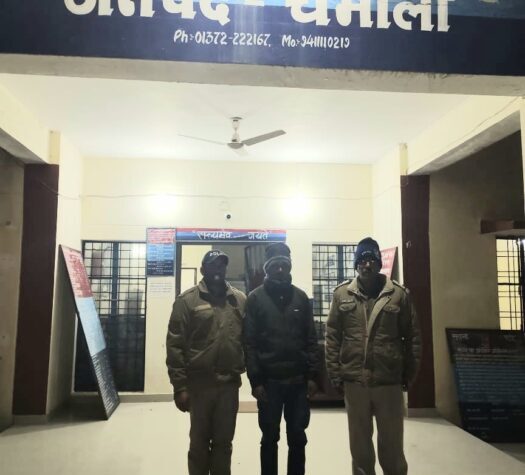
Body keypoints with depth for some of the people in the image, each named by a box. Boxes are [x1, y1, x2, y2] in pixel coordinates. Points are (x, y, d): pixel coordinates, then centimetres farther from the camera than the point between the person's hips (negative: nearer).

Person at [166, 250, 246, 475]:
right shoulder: (187, 300, -4)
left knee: (224, 442, 14)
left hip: (230, 383, 2)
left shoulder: (240, 300, 5)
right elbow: (175, 345, -6)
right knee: (199, 441, 12)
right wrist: (180, 386, -10)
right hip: (199, 383, -2)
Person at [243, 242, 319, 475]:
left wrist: (312, 375, -1)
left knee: (297, 438, 12)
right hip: (269, 381, -2)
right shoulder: (255, 298, -2)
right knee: (270, 438, 11)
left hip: (299, 380, 2)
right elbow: (250, 343, -5)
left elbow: (311, 339, 5)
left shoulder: (301, 297, 6)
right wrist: (255, 380, -10)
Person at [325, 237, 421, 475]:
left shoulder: (399, 294, -1)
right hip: (354, 382, 1)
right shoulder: (342, 294, 2)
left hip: (389, 381, -1)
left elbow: (412, 337, 3)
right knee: (359, 444, 15)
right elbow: (332, 336, 2)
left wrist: (408, 373, 1)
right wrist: (335, 373, -1)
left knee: (392, 445, 13)